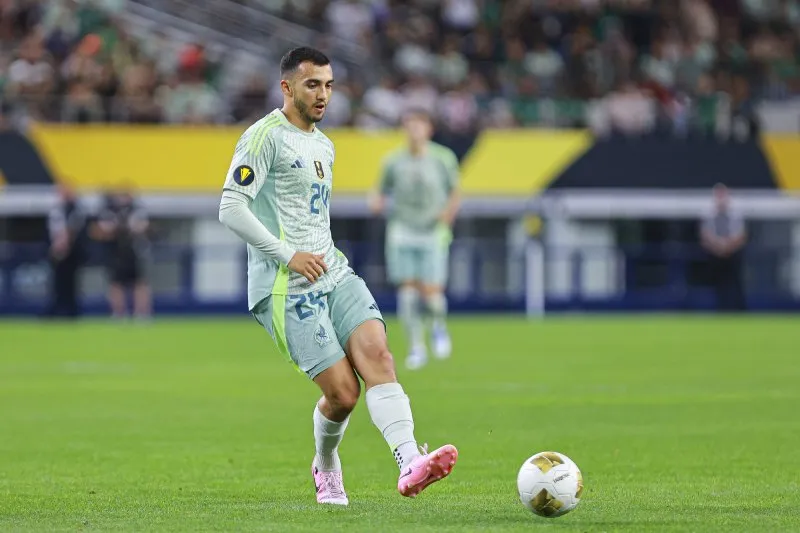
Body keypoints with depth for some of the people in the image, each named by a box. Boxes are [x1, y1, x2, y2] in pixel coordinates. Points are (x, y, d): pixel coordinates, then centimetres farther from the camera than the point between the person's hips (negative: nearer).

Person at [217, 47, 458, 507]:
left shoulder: (324, 146, 21)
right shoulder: (265, 137, -7)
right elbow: (231, 209, -14)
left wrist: (329, 257, 17)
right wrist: (289, 256, -16)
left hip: (334, 274, 7)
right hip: (286, 287, -7)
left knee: (377, 353, -18)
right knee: (342, 392, -11)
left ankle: (410, 463, -30)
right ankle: (326, 469, 19)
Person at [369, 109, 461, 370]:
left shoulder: (443, 158, 1)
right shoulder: (394, 161, 2)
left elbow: (454, 192, 10)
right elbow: (382, 194, 11)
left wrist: (448, 214, -8)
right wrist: (377, 203, -12)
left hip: (433, 234, -1)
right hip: (402, 234, 1)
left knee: (431, 293, -9)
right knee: (407, 291, -6)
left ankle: (438, 327, 24)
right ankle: (416, 347, 6)